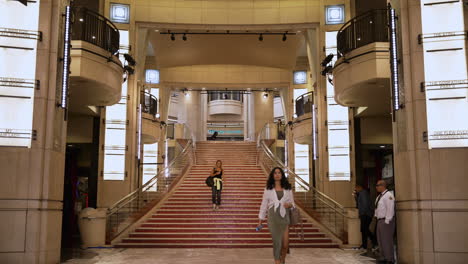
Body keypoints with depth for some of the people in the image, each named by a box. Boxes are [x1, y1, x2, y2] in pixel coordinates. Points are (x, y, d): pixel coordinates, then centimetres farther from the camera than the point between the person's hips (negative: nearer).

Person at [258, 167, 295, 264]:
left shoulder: (288, 188, 9)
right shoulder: (268, 189, 7)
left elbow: (292, 203, 13)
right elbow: (264, 204, 9)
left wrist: (290, 204, -12)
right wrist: (261, 219, 7)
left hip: (285, 216, 1)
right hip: (273, 216, -1)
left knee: (285, 243, -4)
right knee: (276, 241, -4)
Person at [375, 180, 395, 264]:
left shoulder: (388, 195, -15)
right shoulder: (379, 196, 14)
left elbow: (390, 209, -20)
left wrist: (387, 221, -21)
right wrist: (376, 217, 11)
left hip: (386, 221, -10)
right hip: (380, 220, 10)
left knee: (387, 240, -6)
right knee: (380, 240, 14)